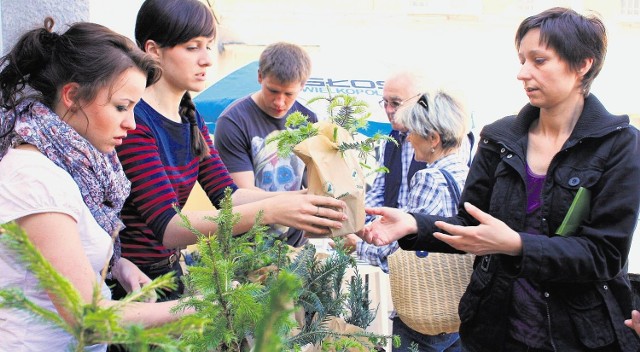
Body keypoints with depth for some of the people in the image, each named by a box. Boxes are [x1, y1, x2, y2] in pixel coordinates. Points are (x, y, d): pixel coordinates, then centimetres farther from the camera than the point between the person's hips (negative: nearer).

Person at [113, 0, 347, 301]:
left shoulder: (190, 118, 9)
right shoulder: (133, 120, -19)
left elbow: (227, 194, 3)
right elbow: (167, 226, -27)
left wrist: (303, 200, -13)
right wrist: (268, 211, -35)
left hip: (169, 272, 8)